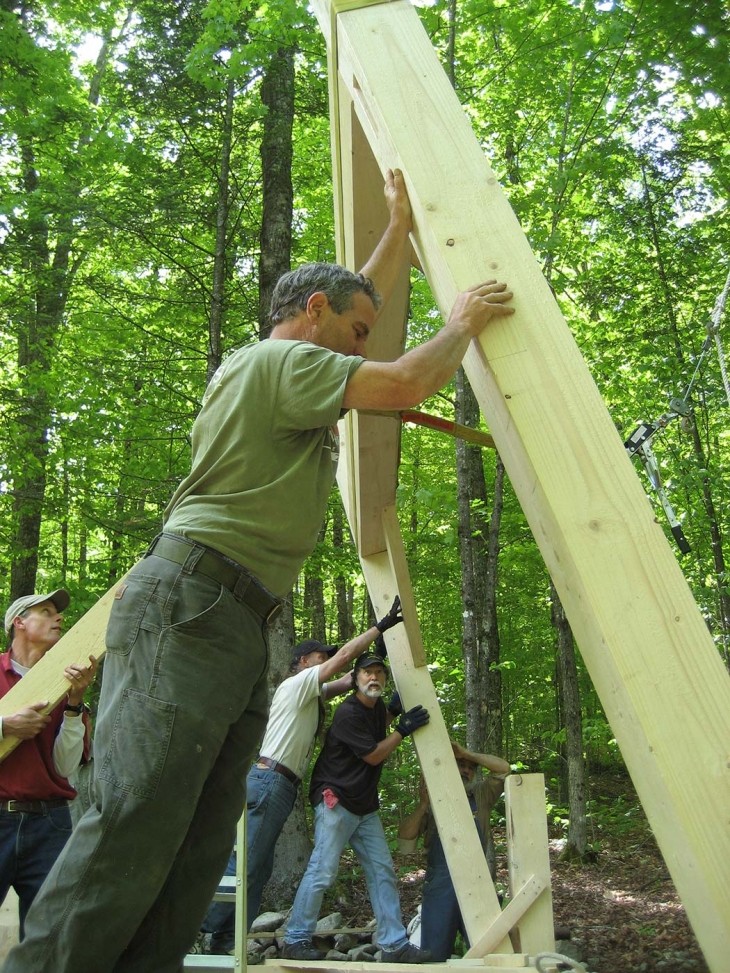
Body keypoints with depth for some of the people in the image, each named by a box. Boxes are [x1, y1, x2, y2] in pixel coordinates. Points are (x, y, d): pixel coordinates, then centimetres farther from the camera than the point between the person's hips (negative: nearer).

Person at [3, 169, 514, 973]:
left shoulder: (285, 372, 25)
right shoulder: (279, 360, -4)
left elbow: (362, 297, 41)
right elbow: (407, 384, -15)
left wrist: (399, 225, 46)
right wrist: (463, 324, 3)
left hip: (240, 623, 10)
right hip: (188, 603, -10)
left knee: (201, 844, 4)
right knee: (133, 825, -15)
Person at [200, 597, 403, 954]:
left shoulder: (312, 694, 23)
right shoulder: (297, 684, -4)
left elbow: (347, 679, 27)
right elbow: (344, 655, -10)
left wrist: (378, 654, 18)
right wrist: (381, 626, -6)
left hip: (279, 786, 10)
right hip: (269, 781, -10)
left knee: (259, 868, 9)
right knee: (244, 864, -10)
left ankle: (226, 940, 11)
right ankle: (197, 928, -4)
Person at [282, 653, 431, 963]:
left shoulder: (377, 706, 8)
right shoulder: (348, 713, -18)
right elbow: (373, 755, -15)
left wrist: (395, 711, 15)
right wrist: (403, 730, -13)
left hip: (366, 806, 9)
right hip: (335, 801, -9)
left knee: (382, 871, 4)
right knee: (322, 872, -8)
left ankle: (394, 944, 8)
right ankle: (295, 941, 3)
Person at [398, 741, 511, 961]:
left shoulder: (481, 795, 13)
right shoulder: (433, 800, 10)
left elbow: (503, 768, 0)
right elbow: (405, 838, 2)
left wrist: (467, 753, -3)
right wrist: (423, 805, -10)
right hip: (440, 882, 0)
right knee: (435, 953, 4)